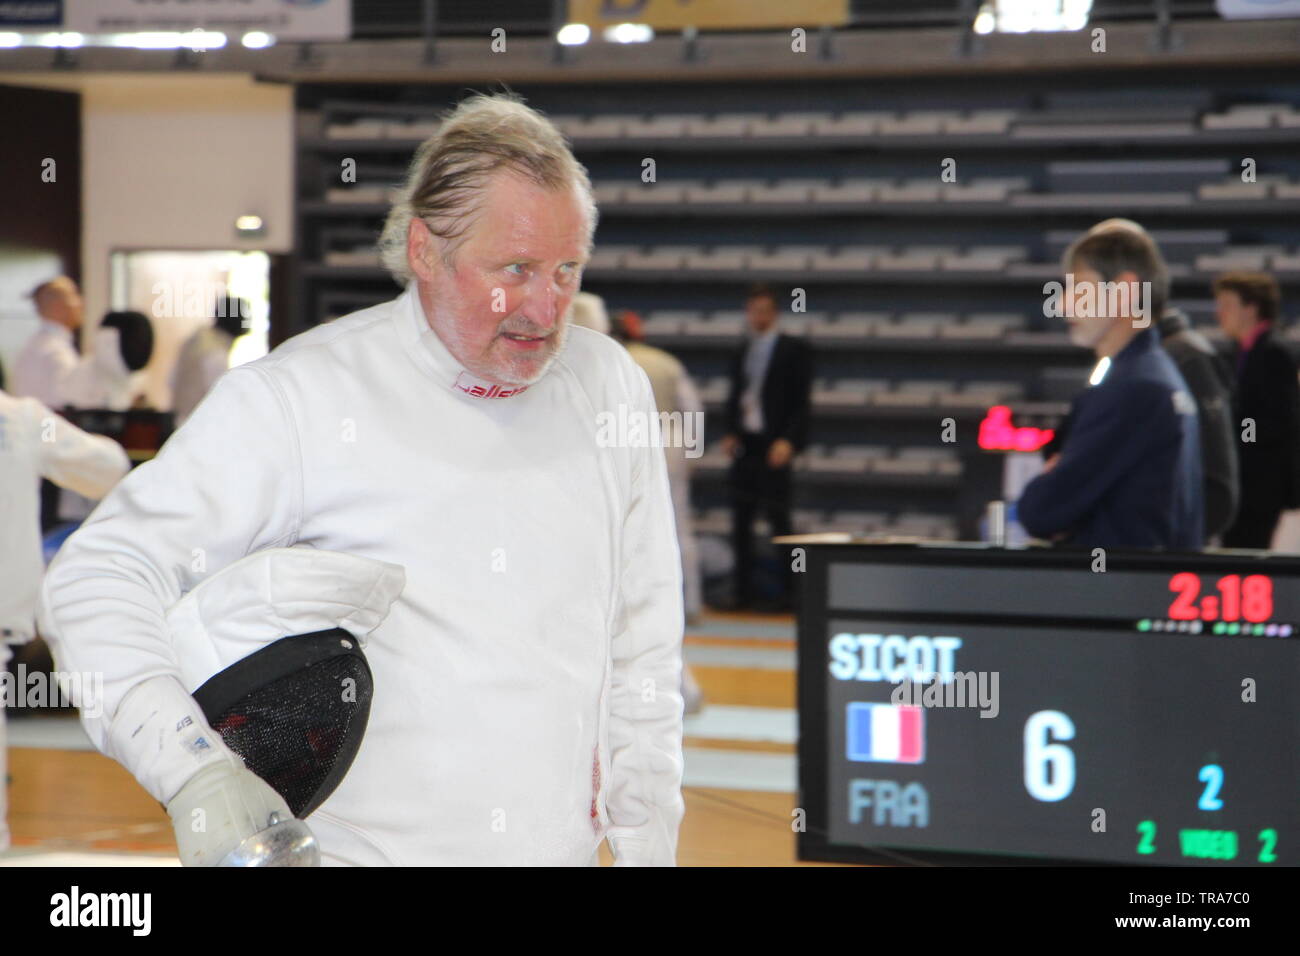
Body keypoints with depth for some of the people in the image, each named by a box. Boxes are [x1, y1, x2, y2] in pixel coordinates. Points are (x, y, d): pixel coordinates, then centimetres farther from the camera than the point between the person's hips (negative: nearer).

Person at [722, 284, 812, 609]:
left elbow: (801, 401, -5)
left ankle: (788, 591, -1)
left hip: (773, 446, -5)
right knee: (741, 520, 4)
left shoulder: (793, 350, 0)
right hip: (744, 446, 5)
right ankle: (743, 591, 9)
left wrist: (788, 441, -16)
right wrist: (730, 433, 3)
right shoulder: (742, 354, 17)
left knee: (778, 518, -7)